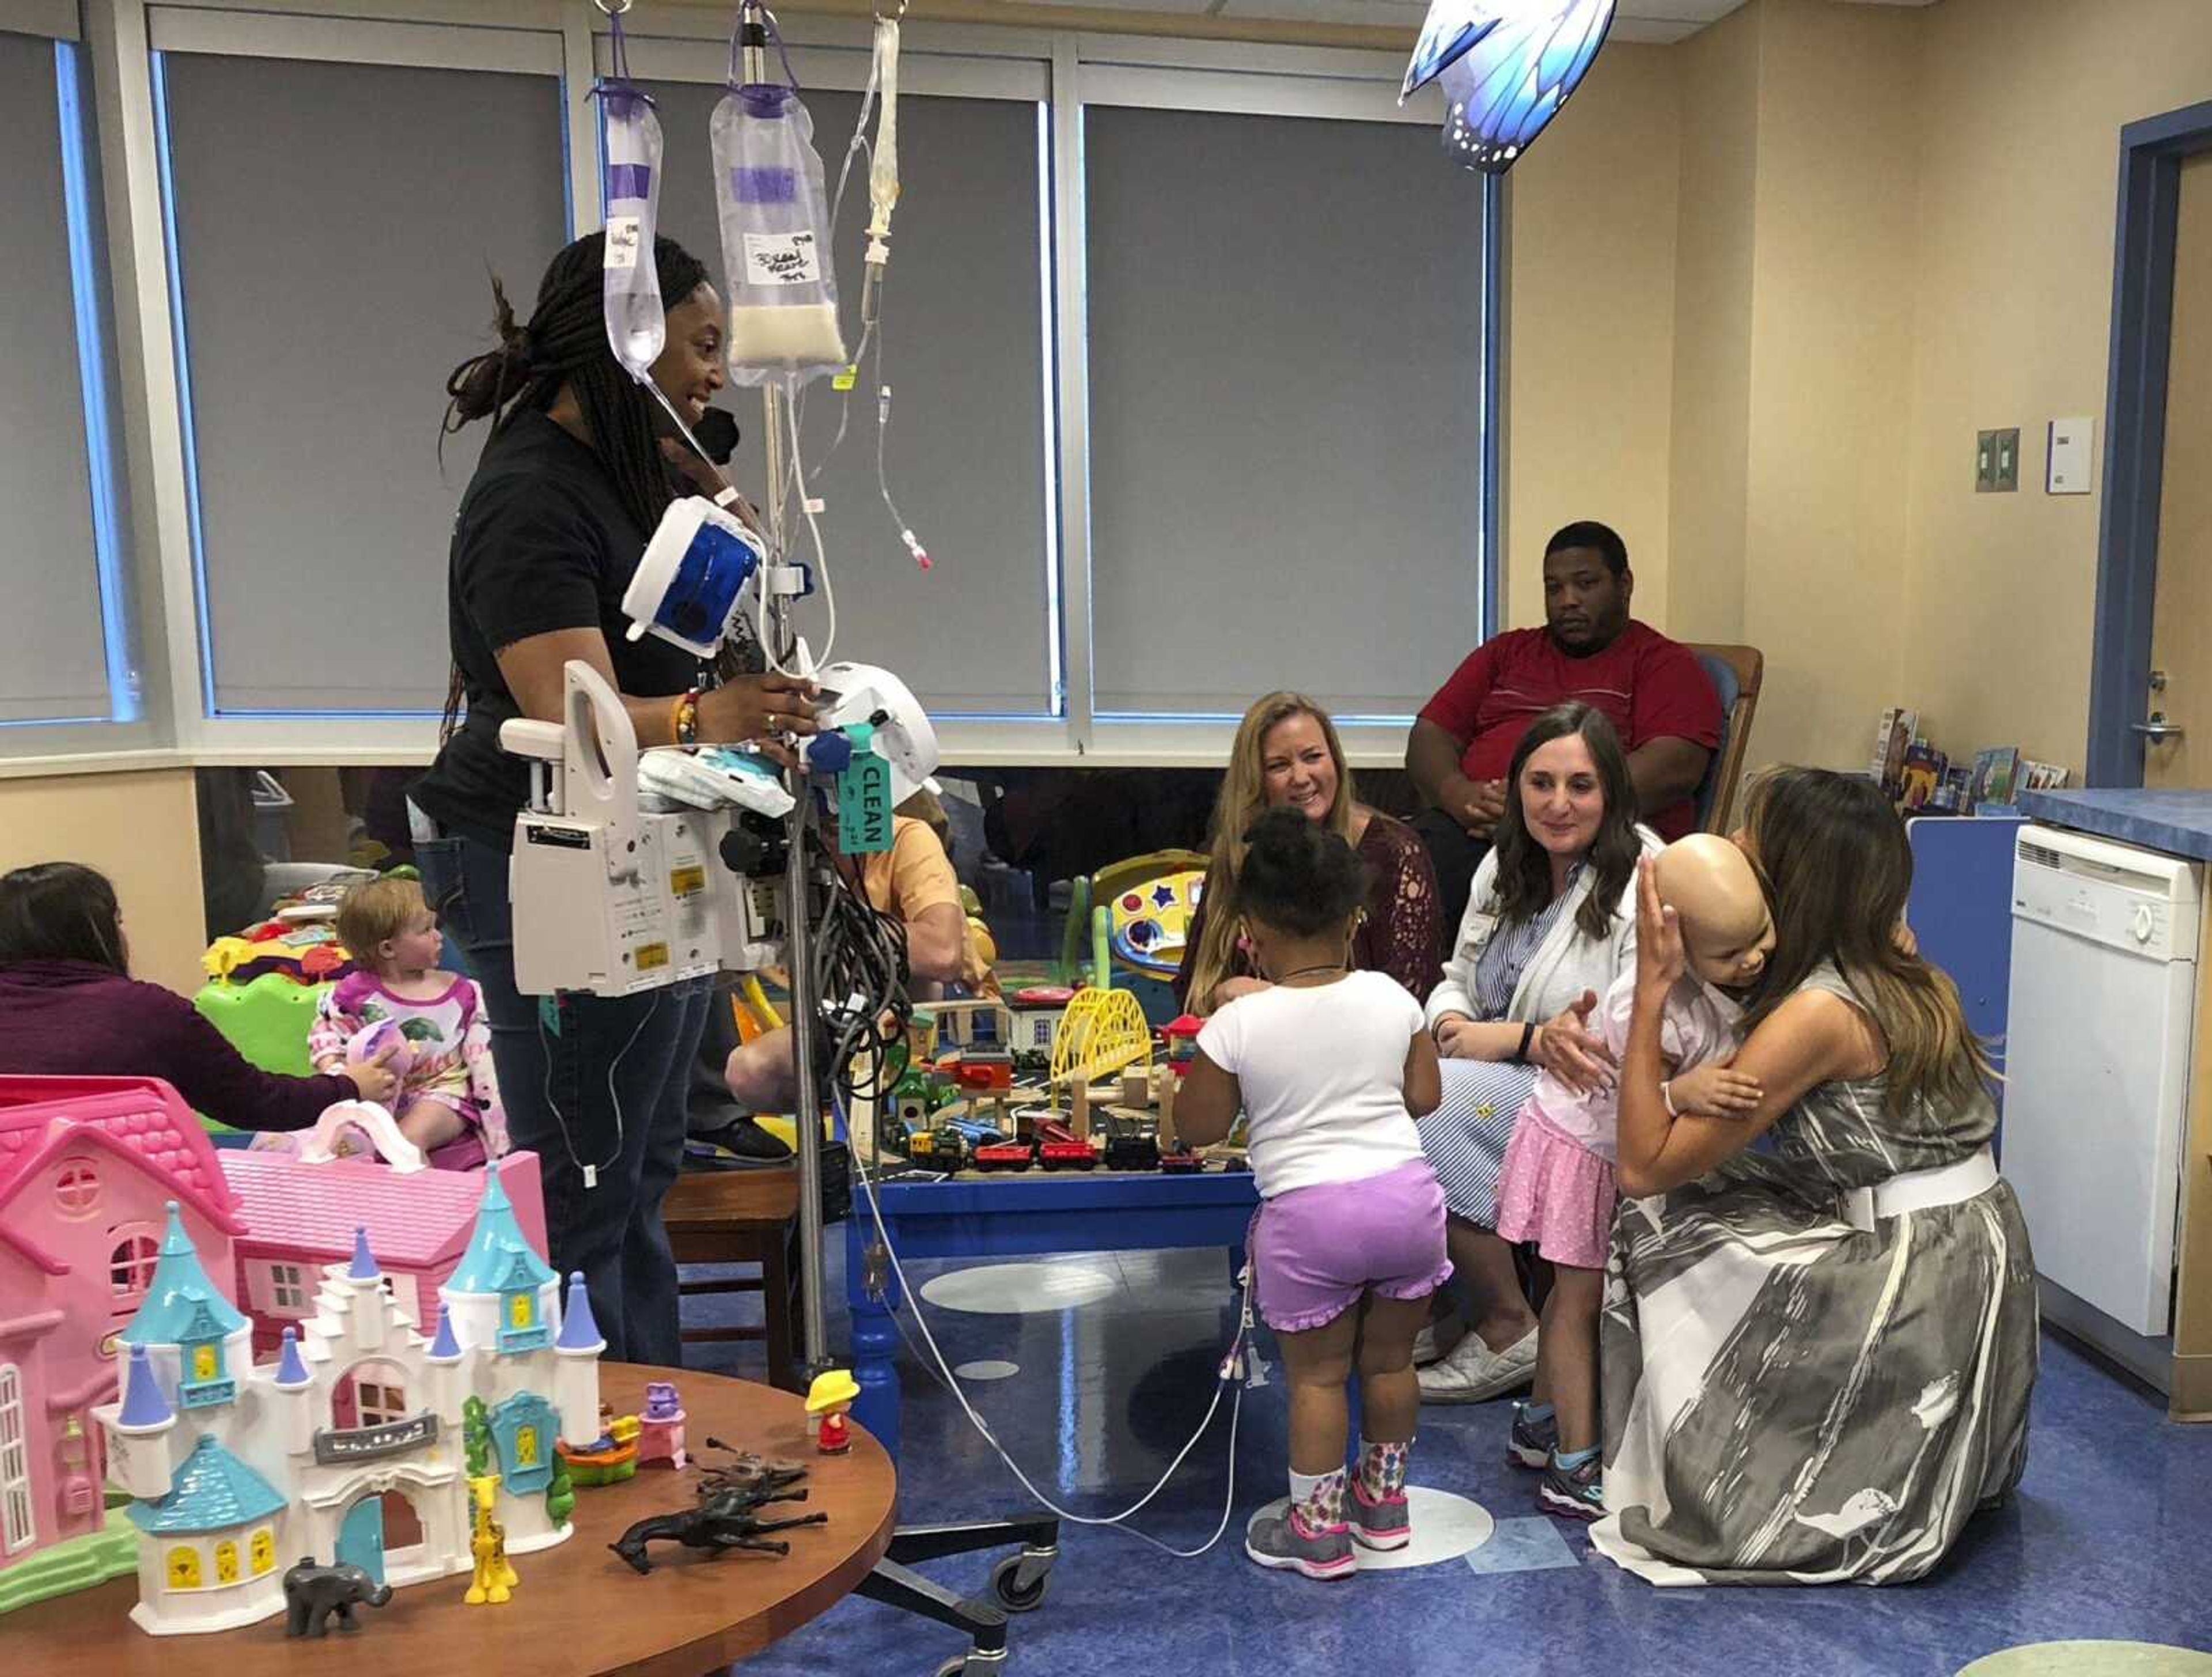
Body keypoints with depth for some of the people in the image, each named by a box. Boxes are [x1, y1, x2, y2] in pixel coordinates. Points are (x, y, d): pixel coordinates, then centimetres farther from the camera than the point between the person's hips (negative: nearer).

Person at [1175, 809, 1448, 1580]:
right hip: (1408, 1197, 4)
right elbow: (1424, 1096, 7)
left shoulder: (1237, 1027, -13)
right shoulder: (1391, 999, -3)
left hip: (1308, 1215, -4)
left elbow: (1198, 1129, -3)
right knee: (1389, 1360, 21)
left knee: (1317, 1374, 12)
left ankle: (1318, 1529, 24)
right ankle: (1383, 1502, 38)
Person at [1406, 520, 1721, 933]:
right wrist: (1458, 794, -5)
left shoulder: (1665, 663, 15)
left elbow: (1676, 769, -3)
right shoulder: (1505, 652, 29)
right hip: (1478, 826, 3)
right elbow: (1430, 735, 20)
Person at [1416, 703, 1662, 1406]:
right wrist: (1451, 1024, -9)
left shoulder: (1644, 887, -14)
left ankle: (1509, 1329, -8)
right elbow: (1457, 981, 16)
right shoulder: (1505, 868, 10)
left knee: (1426, 1106, -27)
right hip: (1506, 1077, 7)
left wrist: (1519, 1038, -19)